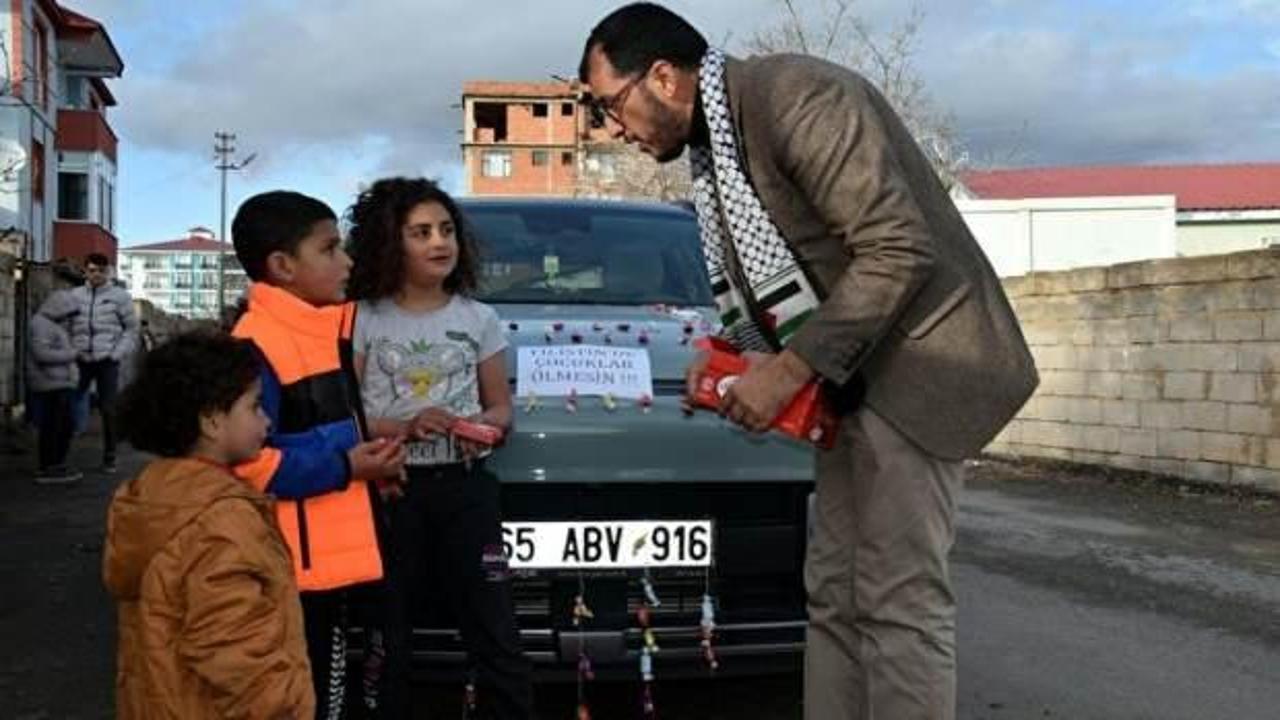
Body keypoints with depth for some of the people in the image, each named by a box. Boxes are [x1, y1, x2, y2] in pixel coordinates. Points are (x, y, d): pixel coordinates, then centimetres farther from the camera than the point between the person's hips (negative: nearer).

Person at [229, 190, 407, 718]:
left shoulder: (328, 328, 12)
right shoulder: (255, 345, -18)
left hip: (331, 561, 9)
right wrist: (344, 467, -21)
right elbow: (243, 463, -24)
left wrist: (370, 461, 7)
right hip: (290, 568, -9)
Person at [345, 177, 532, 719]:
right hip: (390, 489, -2)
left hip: (466, 488, 2)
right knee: (384, 638, 3)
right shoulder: (364, 321, 1)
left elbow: (500, 406, 14)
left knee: (496, 637, 0)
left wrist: (484, 424, -9)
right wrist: (404, 428, -18)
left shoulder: (478, 318, 10)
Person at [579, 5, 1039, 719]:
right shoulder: (711, 149, 12)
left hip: (917, 360, -9)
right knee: (835, 596, 11)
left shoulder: (796, 96, -18)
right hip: (851, 378, 10)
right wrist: (736, 358, 1)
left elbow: (899, 248, -23)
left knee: (899, 599, -9)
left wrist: (790, 368, -22)